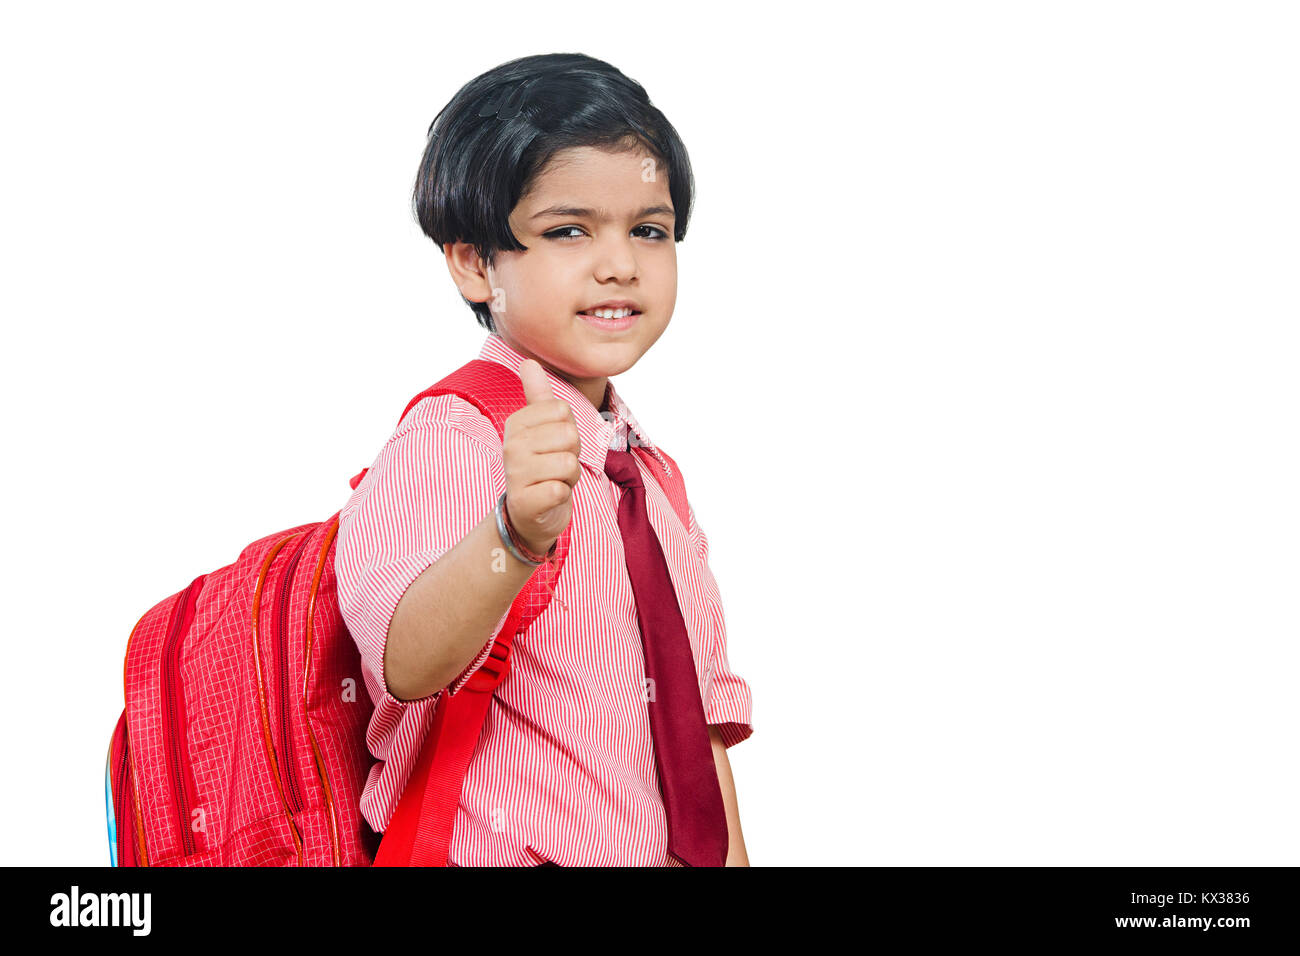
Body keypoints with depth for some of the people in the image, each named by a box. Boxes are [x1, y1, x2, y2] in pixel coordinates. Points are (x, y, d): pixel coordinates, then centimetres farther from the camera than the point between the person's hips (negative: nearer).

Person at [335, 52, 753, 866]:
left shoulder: (651, 473, 8)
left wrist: (730, 852, 7)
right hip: (504, 853, -7)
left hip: (660, 852, 7)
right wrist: (516, 537, -50)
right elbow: (405, 663, -34)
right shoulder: (452, 438, -17)